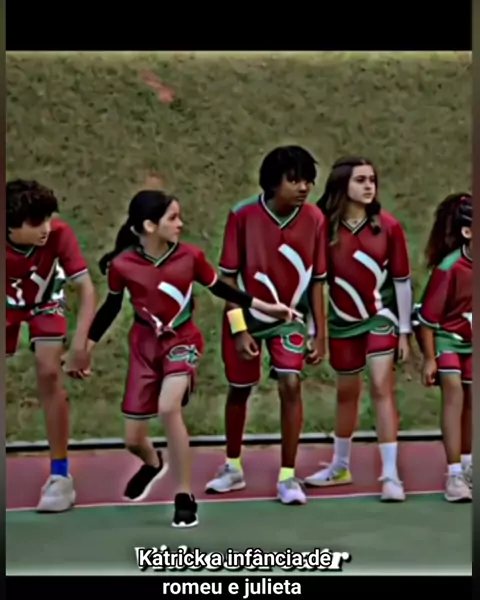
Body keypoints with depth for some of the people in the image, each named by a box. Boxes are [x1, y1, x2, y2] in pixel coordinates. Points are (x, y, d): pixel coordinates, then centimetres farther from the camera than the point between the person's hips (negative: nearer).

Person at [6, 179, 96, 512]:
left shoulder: (59, 234, -34)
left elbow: (86, 288, -30)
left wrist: (80, 344, -39)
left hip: (45, 303, -1)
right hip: (10, 303, 1)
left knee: (49, 374, -17)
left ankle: (61, 476, -9)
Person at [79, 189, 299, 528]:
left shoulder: (190, 256, -13)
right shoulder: (122, 264, -15)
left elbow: (220, 289, 3)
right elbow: (112, 306, 2)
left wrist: (266, 307, 3)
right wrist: (86, 348, 7)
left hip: (182, 340, -1)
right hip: (144, 345, 1)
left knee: (168, 408, -31)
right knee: (133, 439, 5)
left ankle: (185, 496, -13)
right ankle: (153, 463, 47)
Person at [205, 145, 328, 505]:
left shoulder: (314, 219, -13)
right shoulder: (243, 215, -19)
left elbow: (316, 280, -4)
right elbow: (228, 276, -11)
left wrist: (320, 333, -3)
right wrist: (239, 329, -15)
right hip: (246, 316, 0)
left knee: (291, 385, -14)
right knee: (239, 391, 12)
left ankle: (288, 477, -2)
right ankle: (233, 468, 33)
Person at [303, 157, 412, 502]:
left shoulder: (388, 226, -7)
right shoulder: (326, 227, -8)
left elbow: (402, 280, -3)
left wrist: (404, 330, -2)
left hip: (381, 317, -1)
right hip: (343, 321, 2)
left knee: (381, 387, -12)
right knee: (347, 393, 15)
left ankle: (391, 474, -8)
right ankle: (340, 467, 32)